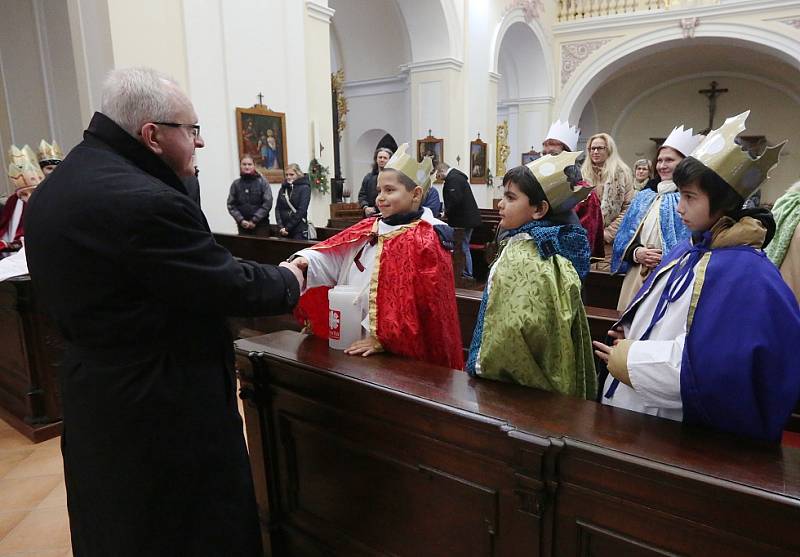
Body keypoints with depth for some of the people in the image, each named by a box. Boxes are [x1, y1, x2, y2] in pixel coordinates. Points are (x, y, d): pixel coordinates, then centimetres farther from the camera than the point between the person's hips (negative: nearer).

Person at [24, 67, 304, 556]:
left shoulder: (55, 189, 5)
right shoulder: (145, 202, -27)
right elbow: (231, 287, -21)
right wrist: (290, 280, -2)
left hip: (96, 396, 10)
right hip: (169, 410, -9)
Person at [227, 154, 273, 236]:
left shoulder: (262, 182, -1)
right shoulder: (236, 184, 7)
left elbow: (268, 203, -8)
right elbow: (231, 205, 6)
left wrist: (254, 220, -11)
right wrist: (241, 220, -8)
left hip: (261, 225, -2)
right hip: (243, 225, 2)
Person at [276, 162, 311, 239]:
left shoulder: (304, 188, -3)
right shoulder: (283, 188, 11)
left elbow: (301, 211, -11)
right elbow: (277, 208, 7)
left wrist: (288, 228, -12)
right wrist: (281, 226, -7)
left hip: (299, 230, -4)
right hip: (284, 230, 5)